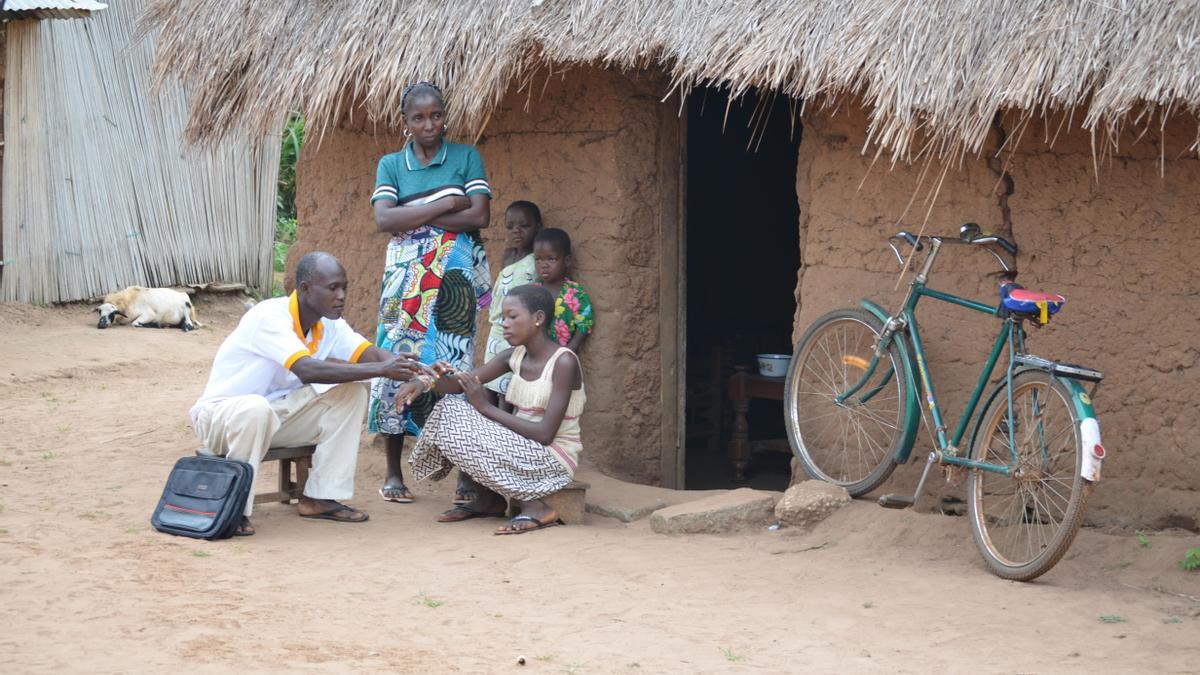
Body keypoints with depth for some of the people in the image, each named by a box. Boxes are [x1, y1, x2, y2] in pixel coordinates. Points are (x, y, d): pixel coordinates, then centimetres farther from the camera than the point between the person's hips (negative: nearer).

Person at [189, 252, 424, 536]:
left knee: (351, 391, -9)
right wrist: (381, 369, -42)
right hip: (220, 413, -8)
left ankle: (320, 498, -6)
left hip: (276, 411, 8)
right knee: (256, 408, -41)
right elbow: (308, 371, -39)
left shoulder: (329, 323, -2)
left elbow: (369, 353, -13)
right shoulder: (271, 316, -26)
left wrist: (409, 369, -35)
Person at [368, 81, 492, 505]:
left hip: (453, 277, -1)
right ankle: (393, 473, 4)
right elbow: (383, 220, -6)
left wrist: (415, 218, -8)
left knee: (451, 365, -4)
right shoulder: (391, 164, 9)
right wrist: (447, 205, -10)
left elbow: (480, 216, -7)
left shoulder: (465, 158, 5)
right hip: (406, 278, 1)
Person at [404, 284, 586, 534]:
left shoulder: (563, 362, -17)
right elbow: (464, 382, -4)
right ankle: (487, 499, 3)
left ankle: (532, 505, -13)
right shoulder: (514, 356, 5)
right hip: (522, 448, 8)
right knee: (451, 406, -4)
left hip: (553, 457, -8)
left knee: (462, 433, -22)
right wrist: (427, 381, -26)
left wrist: (486, 407, -19)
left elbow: (545, 433, -23)